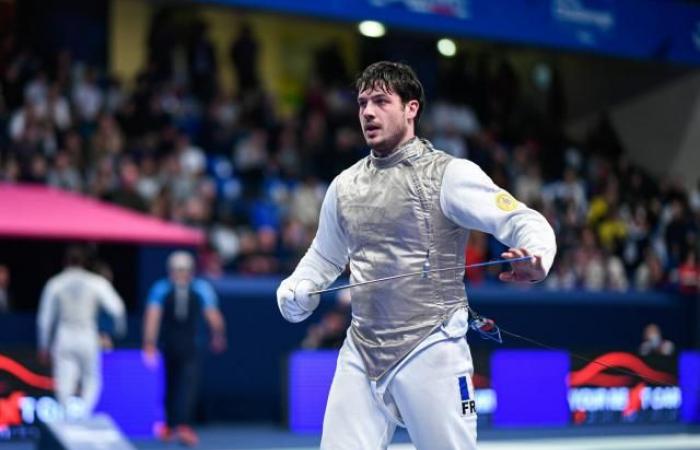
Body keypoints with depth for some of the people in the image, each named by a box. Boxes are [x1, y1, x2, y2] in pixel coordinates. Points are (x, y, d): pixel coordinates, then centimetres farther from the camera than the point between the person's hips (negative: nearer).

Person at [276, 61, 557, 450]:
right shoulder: (345, 184, 11)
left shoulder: (448, 174, -8)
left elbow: (524, 222, -17)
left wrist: (535, 260, -39)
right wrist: (294, 291, 8)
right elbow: (324, 256, 27)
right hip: (360, 352, 5)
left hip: (430, 351, -5)